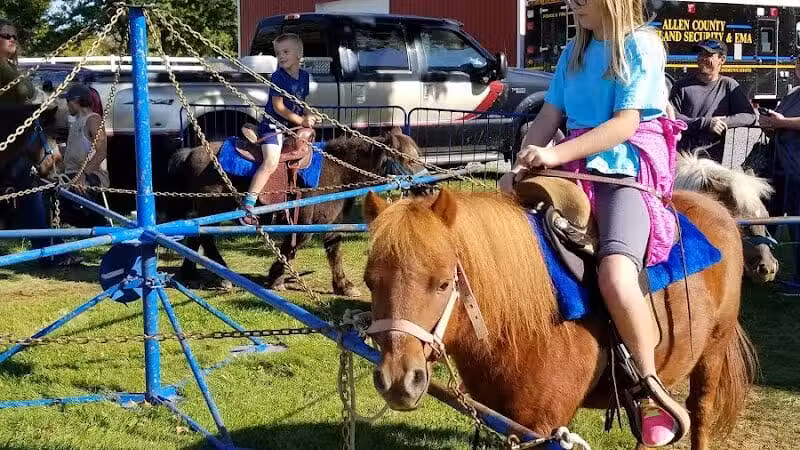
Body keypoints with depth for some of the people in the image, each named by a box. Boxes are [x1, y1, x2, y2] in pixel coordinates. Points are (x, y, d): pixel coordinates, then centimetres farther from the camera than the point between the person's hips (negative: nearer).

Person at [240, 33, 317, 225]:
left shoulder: (304, 76, 7)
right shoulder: (278, 77, -13)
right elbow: (278, 107, -16)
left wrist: (308, 117, -2)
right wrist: (301, 121, -17)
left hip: (292, 126, 8)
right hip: (274, 125, -8)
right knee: (271, 162, -23)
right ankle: (248, 204, -27)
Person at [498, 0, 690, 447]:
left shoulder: (641, 47, -4)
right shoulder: (574, 53, 17)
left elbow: (625, 124, -13)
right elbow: (548, 118, 14)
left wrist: (557, 155, -22)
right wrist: (521, 167, -4)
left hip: (628, 175, -8)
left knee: (615, 275, -31)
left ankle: (651, 389, -15)